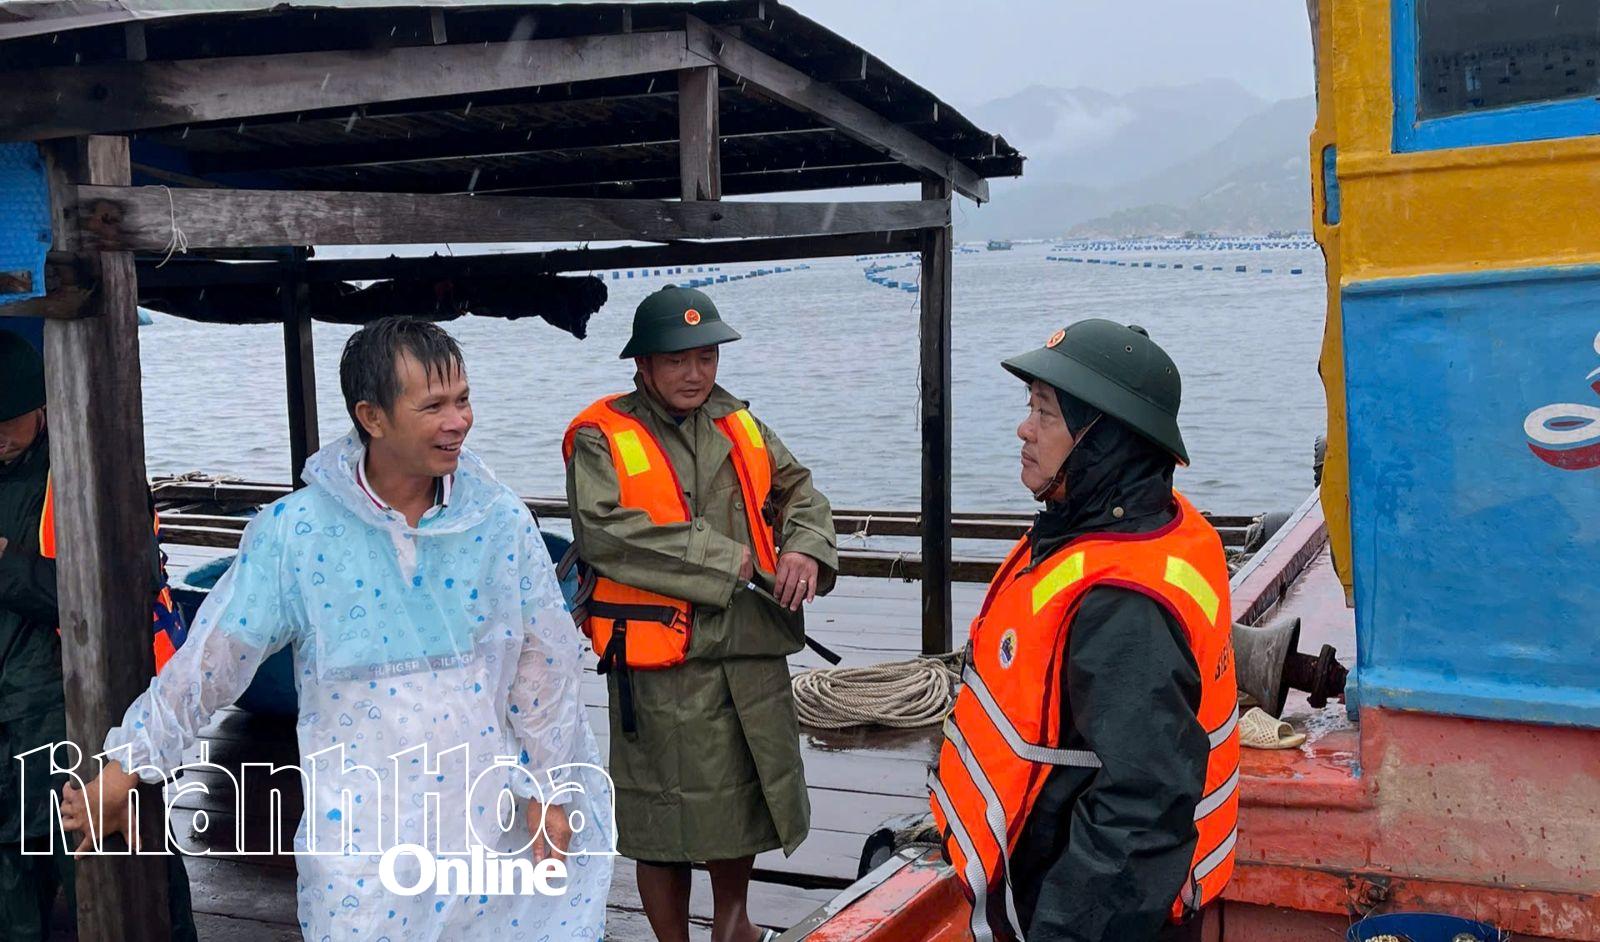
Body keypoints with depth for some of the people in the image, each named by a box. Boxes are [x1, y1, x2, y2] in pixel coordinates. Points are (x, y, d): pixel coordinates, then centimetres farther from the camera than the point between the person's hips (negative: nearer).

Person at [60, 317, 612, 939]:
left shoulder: (501, 519, -4)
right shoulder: (293, 532, -9)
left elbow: (544, 659, 0)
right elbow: (212, 657, -2)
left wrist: (549, 789, 0)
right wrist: (125, 766, 2)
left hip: (493, 818, 2)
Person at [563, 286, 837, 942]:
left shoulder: (738, 426, 11)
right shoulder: (602, 437, -8)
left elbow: (798, 489, 20)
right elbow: (604, 531, -23)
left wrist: (804, 548, -3)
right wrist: (725, 559, -20)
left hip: (752, 657, 6)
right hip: (659, 667, -6)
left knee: (747, 796, 21)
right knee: (666, 817, 7)